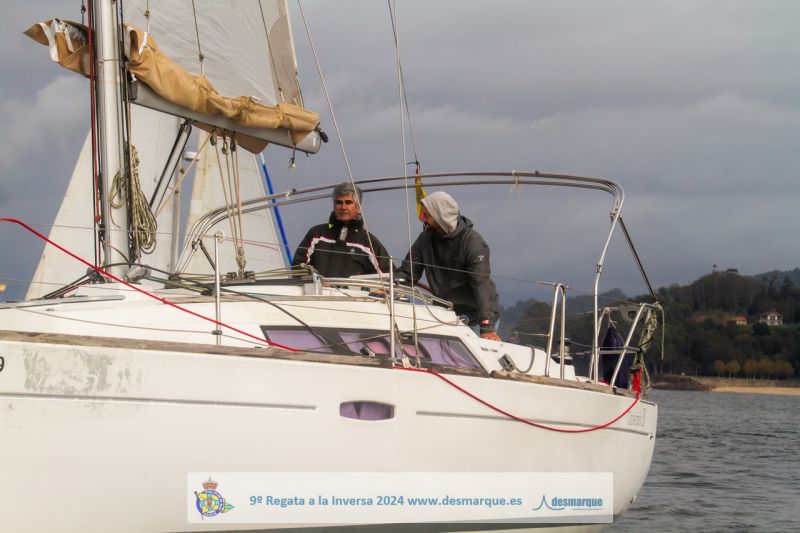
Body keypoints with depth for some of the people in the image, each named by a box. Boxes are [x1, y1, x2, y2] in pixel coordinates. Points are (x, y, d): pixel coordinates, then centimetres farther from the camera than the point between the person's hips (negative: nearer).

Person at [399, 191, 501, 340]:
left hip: (475, 319, -5)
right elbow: (407, 272, 7)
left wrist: (487, 327, -30)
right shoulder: (425, 239, 2)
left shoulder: (473, 242, -16)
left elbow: (482, 285, -22)